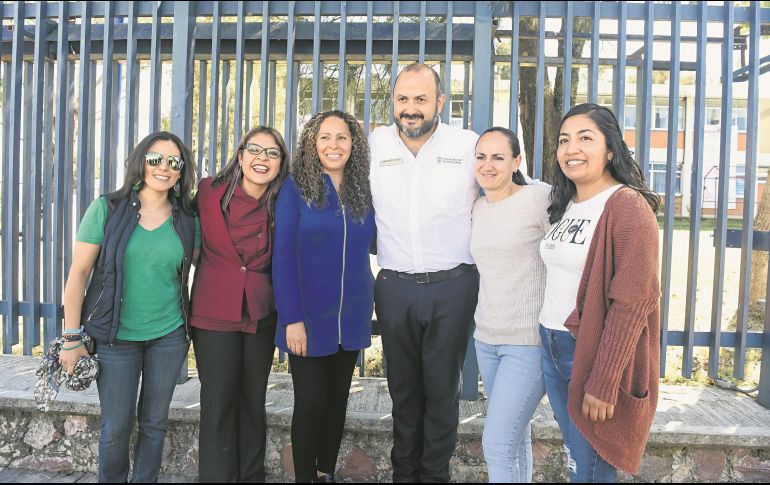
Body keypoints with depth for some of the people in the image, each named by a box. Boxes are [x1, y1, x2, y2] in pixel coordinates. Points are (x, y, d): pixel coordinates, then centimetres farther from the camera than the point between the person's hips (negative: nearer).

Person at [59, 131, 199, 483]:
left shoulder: (187, 221, 1)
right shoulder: (106, 209, -6)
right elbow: (79, 272, -5)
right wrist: (71, 337, -7)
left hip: (169, 336, 2)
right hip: (116, 337, -2)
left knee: (154, 423, 13)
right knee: (116, 427, 7)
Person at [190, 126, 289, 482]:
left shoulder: (281, 205, -2)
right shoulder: (209, 191, -6)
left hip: (261, 316, 2)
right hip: (214, 314, -2)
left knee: (253, 403, 13)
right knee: (218, 404, 3)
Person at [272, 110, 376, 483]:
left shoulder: (364, 193, 5)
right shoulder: (295, 189, -7)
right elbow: (283, 257, -11)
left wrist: (369, 302, 0)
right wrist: (292, 318, -16)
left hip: (351, 317, 4)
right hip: (308, 317, -4)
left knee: (337, 399, 15)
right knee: (310, 402, 4)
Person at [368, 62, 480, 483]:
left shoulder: (470, 145, -5)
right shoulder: (374, 144, 1)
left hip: (453, 286, -1)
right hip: (394, 287, 2)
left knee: (443, 388, 11)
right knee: (402, 386, 15)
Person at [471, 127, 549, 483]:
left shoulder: (539, 200, -11)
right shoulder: (477, 208, 9)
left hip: (530, 340, -6)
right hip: (485, 338, 6)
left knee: (497, 445, -7)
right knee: (517, 435, 18)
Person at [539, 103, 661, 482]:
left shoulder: (628, 207, -14)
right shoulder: (565, 205, 10)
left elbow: (632, 303, -19)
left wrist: (604, 382, -21)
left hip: (596, 353, -7)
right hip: (551, 349, 7)